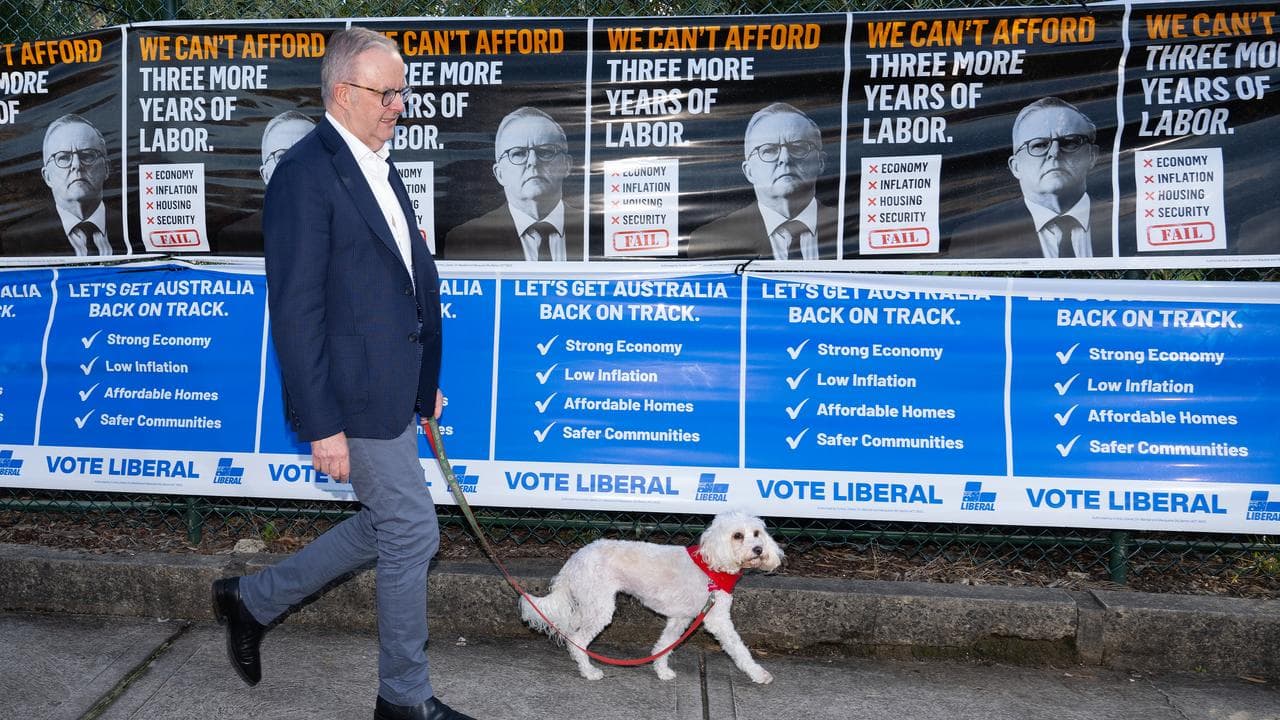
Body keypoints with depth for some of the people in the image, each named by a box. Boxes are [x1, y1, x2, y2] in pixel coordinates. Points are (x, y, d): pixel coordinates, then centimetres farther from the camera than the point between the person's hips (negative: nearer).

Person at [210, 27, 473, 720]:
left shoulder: (377, 166, 13)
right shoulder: (305, 174, -16)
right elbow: (295, 312, -19)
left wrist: (425, 379, 20)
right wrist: (321, 425, -20)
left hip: (396, 388, 9)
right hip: (356, 395, -9)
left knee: (383, 527, 18)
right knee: (413, 532, 1)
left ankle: (252, 600, 36)